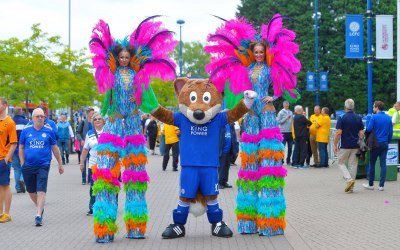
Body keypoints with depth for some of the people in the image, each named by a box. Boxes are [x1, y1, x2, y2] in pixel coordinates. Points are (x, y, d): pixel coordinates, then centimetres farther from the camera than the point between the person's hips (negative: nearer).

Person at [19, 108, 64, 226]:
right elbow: (21, 148, 9)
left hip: (43, 165, -2)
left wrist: (60, 164, 12)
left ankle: (38, 216, -11)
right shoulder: (26, 130, 2)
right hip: (28, 166, 2)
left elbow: (55, 148, 9)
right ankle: (40, 208, 38)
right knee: (31, 191, 15)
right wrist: (22, 164, 3)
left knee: (41, 191, -11)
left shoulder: (49, 131, 1)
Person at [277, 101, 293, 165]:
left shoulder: (291, 112, 12)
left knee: (290, 147, 8)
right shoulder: (281, 112, -3)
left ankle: (288, 160, 16)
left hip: (290, 131, 5)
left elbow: (292, 120, 17)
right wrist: (285, 119, -16)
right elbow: (278, 121, -8)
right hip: (283, 131, -5)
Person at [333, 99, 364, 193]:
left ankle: (349, 179, -10)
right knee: (353, 165, 8)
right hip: (355, 146, 4)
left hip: (344, 145, -4)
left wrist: (335, 145, -6)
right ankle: (351, 187, 10)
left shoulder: (342, 117, -9)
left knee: (341, 163, 11)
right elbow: (361, 133, 4)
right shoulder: (359, 118, 4)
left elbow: (338, 133, -13)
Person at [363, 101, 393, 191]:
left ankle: (370, 184, 13)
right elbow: (391, 132, 8)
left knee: (372, 163, 7)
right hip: (385, 143, 4)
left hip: (376, 143, -4)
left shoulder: (374, 117, -11)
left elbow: (368, 129, -12)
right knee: (383, 164, 4)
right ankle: (381, 185, 4)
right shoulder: (388, 118, 4)